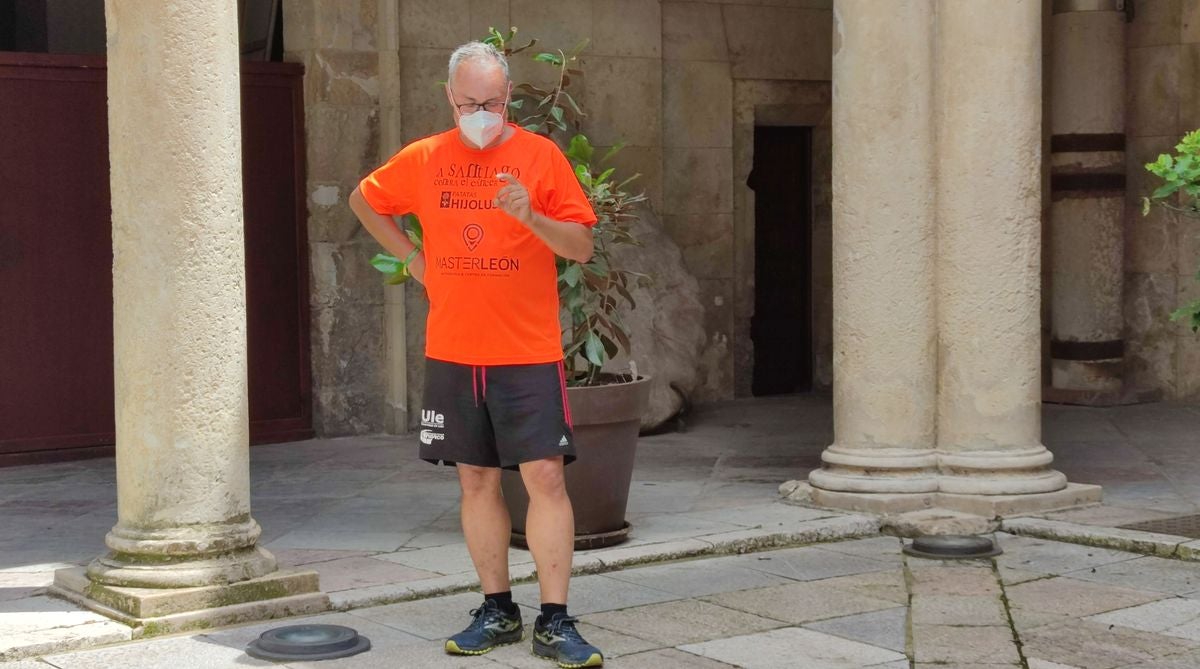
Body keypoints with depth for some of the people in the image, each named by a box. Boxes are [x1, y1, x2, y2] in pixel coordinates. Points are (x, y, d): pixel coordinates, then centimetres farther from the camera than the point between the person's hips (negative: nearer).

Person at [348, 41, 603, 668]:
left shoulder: (541, 155, -2)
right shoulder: (423, 159, 6)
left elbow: (583, 247, -4)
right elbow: (364, 200, 23)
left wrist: (531, 216, -22)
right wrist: (411, 257, 13)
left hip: (528, 353, -3)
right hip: (451, 353, 3)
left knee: (545, 478, -8)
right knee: (476, 481, 9)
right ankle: (496, 611, 21)